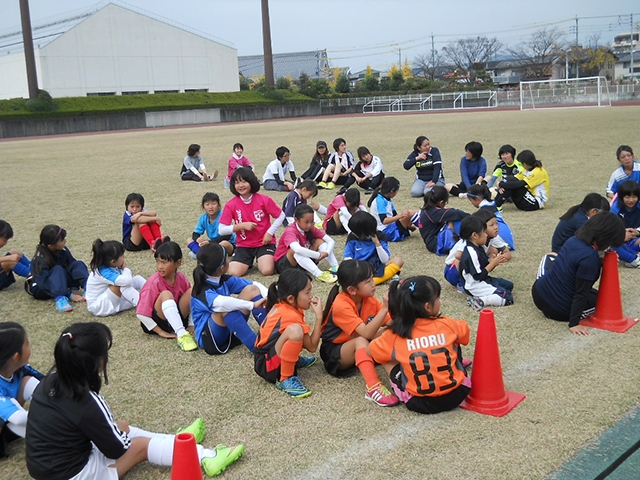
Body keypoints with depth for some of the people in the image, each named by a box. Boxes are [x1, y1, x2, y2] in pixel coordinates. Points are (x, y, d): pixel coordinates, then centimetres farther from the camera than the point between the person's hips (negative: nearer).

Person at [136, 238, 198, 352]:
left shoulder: (181, 278, -5)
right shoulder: (154, 282, -19)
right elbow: (141, 313, -20)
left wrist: (191, 324, -3)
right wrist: (161, 332, -19)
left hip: (177, 318, 4)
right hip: (157, 321, -4)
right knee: (166, 294, -33)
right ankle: (181, 334, -44)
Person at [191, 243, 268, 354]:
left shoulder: (224, 280, -1)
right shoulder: (203, 292, -24)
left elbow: (255, 285, -3)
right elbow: (221, 303, -46)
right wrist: (252, 305, -50)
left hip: (230, 330, 8)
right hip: (209, 339, -7)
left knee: (251, 290, -7)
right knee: (224, 309, -38)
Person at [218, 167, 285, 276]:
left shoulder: (264, 200, -9)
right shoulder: (231, 205, -7)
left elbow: (281, 216, 1)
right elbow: (221, 230, -9)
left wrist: (270, 232, -10)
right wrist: (242, 225, -18)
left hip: (264, 243, -1)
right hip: (243, 245, 1)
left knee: (267, 270, -24)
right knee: (234, 273, -18)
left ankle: (263, 260, 13)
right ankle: (248, 262, 16)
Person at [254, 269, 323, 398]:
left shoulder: (281, 305, 0)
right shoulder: (290, 316, -25)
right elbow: (312, 347, -19)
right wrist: (319, 316, -20)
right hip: (267, 367, -10)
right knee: (295, 330, -38)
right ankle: (285, 379, -23)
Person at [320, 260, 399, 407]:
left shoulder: (369, 299, -7)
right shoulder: (341, 305, -27)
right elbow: (366, 333, -37)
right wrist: (385, 308, -42)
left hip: (358, 350, 7)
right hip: (334, 354, -6)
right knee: (361, 341, -36)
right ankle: (373, 388, -45)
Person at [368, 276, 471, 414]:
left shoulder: (394, 335, -8)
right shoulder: (447, 324, -5)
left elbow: (369, 351, 10)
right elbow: (465, 333, 19)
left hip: (418, 403, -1)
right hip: (456, 395, 2)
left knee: (388, 358, 17)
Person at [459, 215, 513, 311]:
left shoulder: (478, 248, 8)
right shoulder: (471, 253, -23)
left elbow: (485, 267, 12)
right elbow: (478, 275, -22)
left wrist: (494, 262, -7)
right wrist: (493, 263, -15)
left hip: (483, 281, 10)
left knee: (509, 285, 18)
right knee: (508, 297, -12)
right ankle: (480, 301, -20)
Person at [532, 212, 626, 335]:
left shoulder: (573, 240, -4)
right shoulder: (590, 257, -25)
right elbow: (581, 295, -21)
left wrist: (600, 263, 7)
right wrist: (574, 324, -15)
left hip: (538, 293, 5)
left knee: (550, 257, 31)